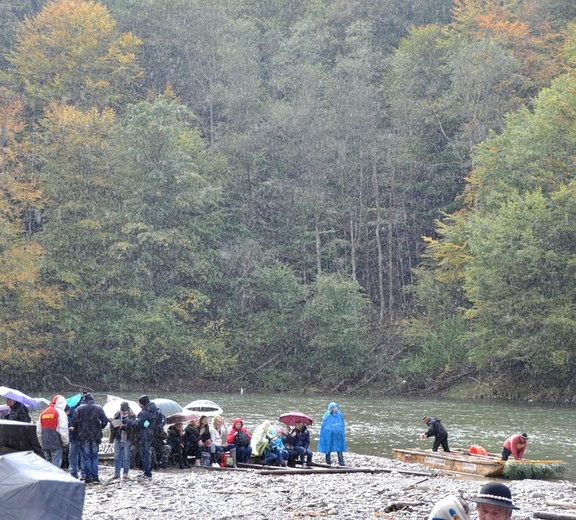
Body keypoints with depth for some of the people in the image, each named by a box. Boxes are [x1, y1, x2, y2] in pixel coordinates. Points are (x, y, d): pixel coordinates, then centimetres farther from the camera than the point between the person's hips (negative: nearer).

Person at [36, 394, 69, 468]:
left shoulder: (43, 413, 15)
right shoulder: (60, 413, -7)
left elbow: (38, 431, 18)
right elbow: (63, 430, -12)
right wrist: (65, 442, 0)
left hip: (45, 445, 6)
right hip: (56, 445, -6)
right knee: (55, 465, -6)